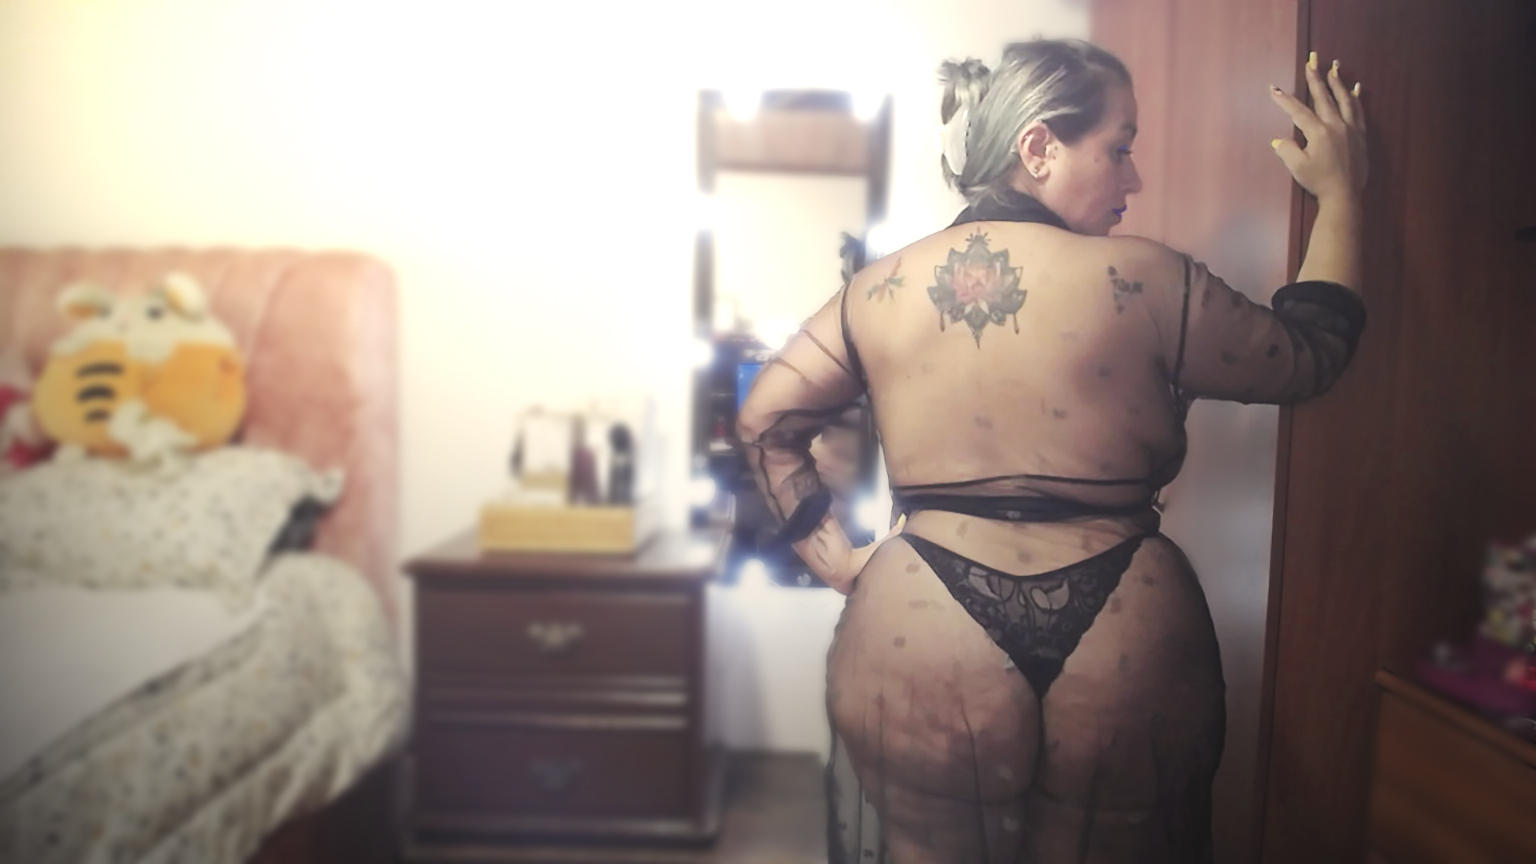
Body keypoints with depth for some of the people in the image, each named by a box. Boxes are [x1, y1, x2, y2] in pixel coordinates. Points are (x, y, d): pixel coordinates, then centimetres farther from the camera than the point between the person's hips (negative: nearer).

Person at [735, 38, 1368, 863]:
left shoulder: (880, 290, 0)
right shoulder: (1144, 282, -7)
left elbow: (766, 421, 6)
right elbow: (1309, 356, 9)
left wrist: (833, 556, 8)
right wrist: (1341, 192, 19)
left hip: (920, 653, 1)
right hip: (1129, 660, 0)